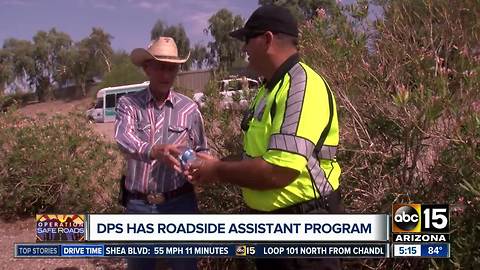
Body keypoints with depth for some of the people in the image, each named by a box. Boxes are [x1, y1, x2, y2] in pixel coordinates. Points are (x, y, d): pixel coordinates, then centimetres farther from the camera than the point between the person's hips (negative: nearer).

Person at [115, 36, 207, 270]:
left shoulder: (189, 108, 0)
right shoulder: (128, 103, -1)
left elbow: (201, 152, 6)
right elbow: (124, 139, -20)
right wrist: (155, 151, -39)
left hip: (179, 203, 0)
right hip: (138, 204, 1)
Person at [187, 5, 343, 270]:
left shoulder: (301, 87, -22)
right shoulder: (272, 88, 11)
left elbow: (277, 172, -30)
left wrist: (218, 171, -15)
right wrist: (215, 167, 4)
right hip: (270, 222, 9)